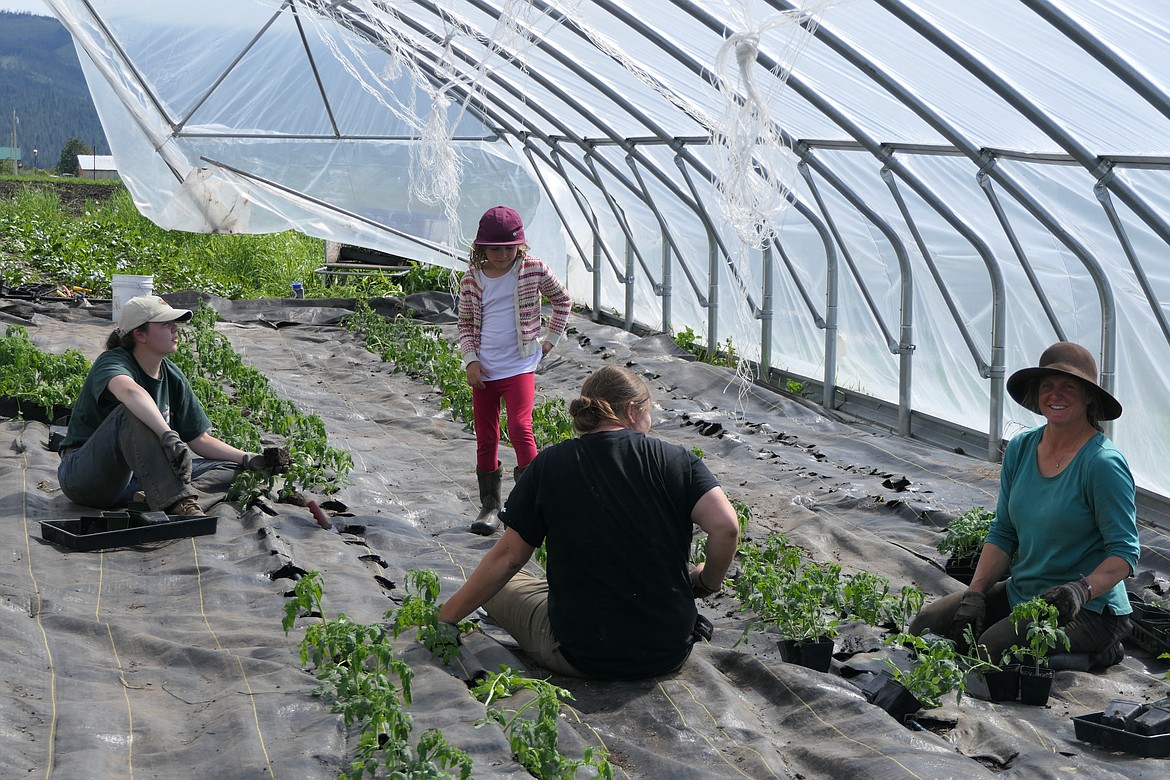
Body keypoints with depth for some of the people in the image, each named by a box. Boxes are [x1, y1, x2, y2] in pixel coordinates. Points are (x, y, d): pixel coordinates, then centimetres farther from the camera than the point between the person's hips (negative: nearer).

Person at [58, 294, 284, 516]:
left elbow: (200, 439, 9)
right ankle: (177, 502, -45)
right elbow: (131, 391, -42)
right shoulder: (111, 362, -15)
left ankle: (150, 501, -29)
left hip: (136, 479, 7)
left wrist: (248, 460, -6)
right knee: (133, 411, -35)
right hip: (83, 473, -7)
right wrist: (170, 437, -55)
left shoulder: (172, 377, 7)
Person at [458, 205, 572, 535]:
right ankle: (489, 505, 18)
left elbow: (562, 300, 12)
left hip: (519, 366, -3)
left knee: (520, 428, -19)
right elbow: (466, 323, 11)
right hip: (483, 371, 3)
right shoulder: (472, 279, 2)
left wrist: (551, 340, 8)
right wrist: (470, 359, -3)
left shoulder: (533, 269, -3)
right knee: (485, 437, 7)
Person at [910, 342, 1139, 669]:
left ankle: (1097, 654, -5)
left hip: (1090, 608, -8)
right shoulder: (1021, 448, 5)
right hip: (1020, 593, 8)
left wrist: (1081, 590, -32)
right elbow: (1002, 532, 9)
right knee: (926, 626, -4)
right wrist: (975, 593, -3)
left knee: (993, 650, -28)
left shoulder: (1103, 463, -15)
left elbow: (1124, 552, -16)